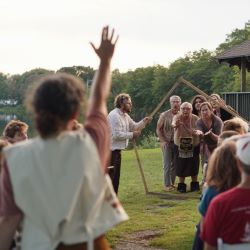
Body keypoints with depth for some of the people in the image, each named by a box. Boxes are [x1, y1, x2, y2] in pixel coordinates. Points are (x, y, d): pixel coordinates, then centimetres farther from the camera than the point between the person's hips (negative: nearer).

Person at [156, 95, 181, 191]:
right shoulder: (164, 115, -4)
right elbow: (158, 129, 1)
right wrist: (163, 141, -7)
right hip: (167, 143, -2)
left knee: (175, 164, 9)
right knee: (167, 164, -2)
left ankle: (172, 183, 20)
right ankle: (167, 185, 4)